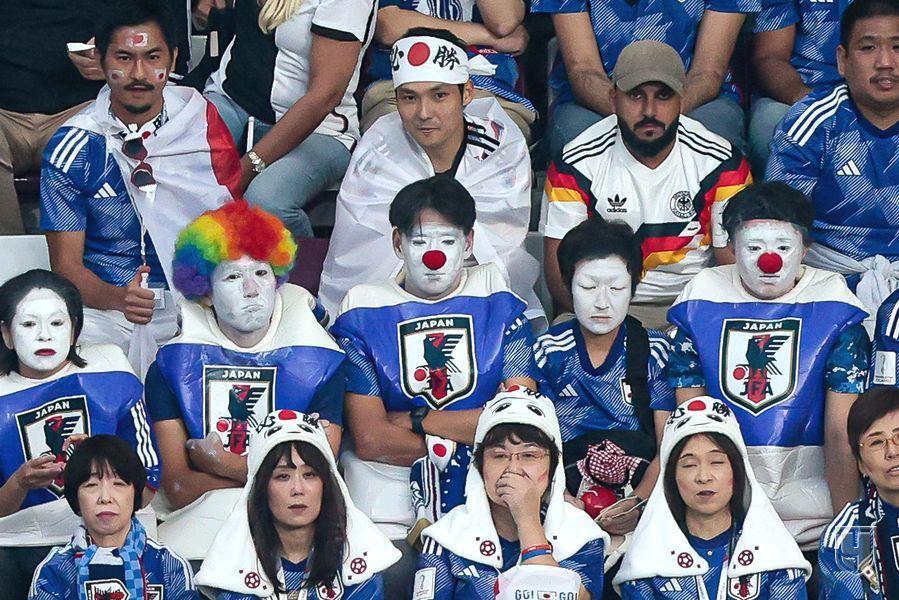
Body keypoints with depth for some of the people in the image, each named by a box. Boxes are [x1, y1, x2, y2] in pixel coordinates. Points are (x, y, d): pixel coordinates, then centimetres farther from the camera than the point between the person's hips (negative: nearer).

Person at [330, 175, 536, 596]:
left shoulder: (497, 302, 8)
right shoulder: (364, 310, 5)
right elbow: (369, 440, -5)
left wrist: (418, 421, -4)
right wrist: (464, 434, -5)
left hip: (483, 496, 1)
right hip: (389, 505, 0)